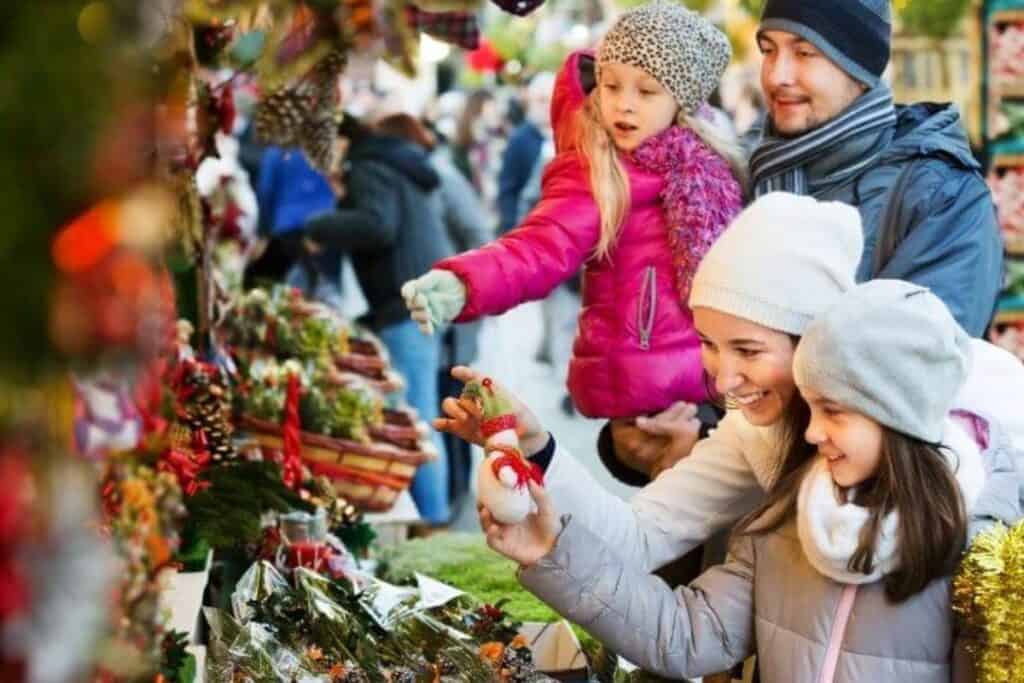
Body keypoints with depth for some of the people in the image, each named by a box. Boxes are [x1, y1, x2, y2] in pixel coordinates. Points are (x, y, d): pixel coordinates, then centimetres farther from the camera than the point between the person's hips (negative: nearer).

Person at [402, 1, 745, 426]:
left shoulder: (706, 164, 7)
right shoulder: (593, 175, -12)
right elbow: (542, 247, -28)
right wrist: (463, 286, -46)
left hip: (714, 377, 6)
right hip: (643, 391, -6)